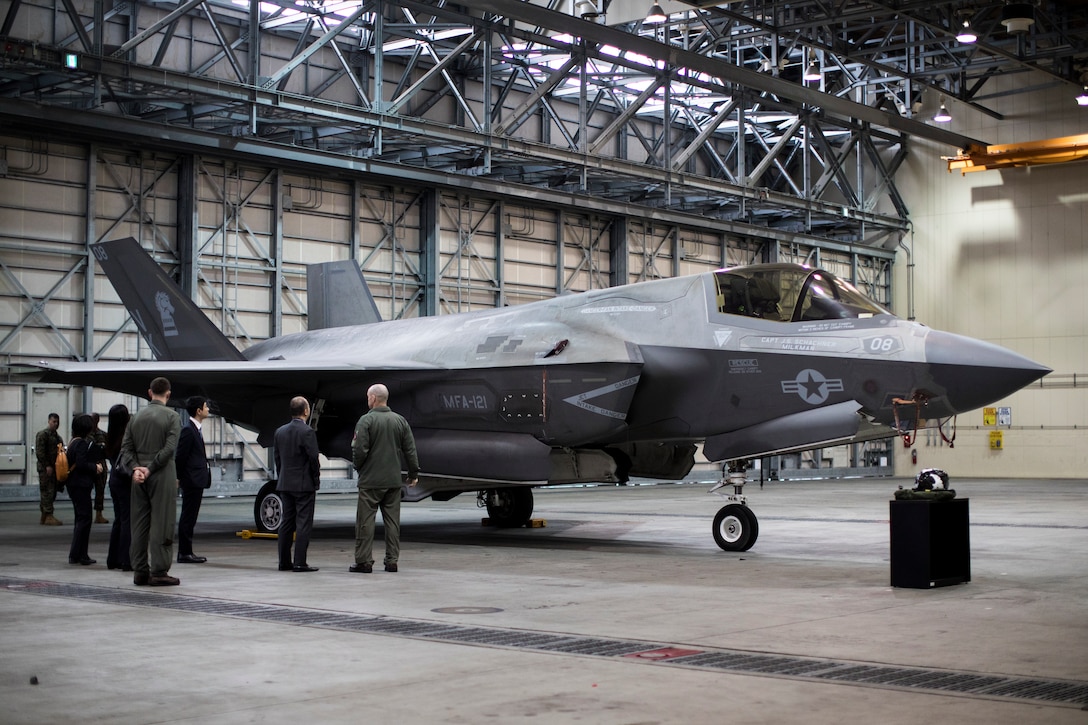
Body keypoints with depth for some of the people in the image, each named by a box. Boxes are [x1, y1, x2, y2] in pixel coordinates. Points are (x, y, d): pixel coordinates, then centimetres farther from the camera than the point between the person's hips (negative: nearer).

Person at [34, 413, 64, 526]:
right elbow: (39, 452, -15)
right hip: (46, 469, -9)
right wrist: (47, 466, -19)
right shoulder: (42, 434, -7)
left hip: (55, 468, 9)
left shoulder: (57, 436, 20)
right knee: (47, 491, -10)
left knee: (52, 492, 9)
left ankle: (44, 516, 15)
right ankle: (48, 516, -12)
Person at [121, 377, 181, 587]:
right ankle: (158, 571, -5)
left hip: (139, 478, 5)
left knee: (139, 524, 9)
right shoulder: (171, 416, -4)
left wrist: (136, 468, -4)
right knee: (161, 524, -3)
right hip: (163, 475, -5)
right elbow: (170, 448, -14)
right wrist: (150, 468, -11)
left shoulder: (136, 417, 11)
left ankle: (140, 571, 11)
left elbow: (126, 448, 5)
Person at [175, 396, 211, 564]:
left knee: (189, 518, 12)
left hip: (197, 480, 10)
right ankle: (184, 553, -2)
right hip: (191, 480, -10)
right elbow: (180, 456, -16)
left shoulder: (196, 429, 17)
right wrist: (179, 478, -12)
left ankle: (187, 552, 17)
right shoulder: (188, 430, -14)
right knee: (188, 517, -5)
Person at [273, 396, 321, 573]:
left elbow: (277, 457, 11)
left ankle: (284, 561, 14)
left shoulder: (280, 431, 7)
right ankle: (300, 562, -6)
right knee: (304, 523, -3)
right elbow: (313, 458, -13)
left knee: (286, 523, 11)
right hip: (304, 484, -7)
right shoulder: (307, 432, -14)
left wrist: (283, 478, 17)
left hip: (285, 485, 7)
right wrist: (316, 480, 0)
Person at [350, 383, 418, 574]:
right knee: (392, 520, 9)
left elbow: (360, 449, -15)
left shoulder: (366, 420, -9)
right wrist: (413, 474, 16)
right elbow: (410, 450, 8)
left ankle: (363, 561, 0)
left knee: (365, 520, 1)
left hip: (370, 480, -5)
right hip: (394, 480, 5)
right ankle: (392, 561, 10)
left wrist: (358, 467, 4)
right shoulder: (400, 421, 7)